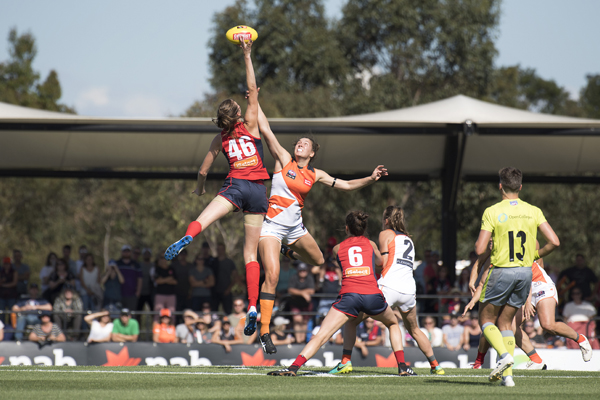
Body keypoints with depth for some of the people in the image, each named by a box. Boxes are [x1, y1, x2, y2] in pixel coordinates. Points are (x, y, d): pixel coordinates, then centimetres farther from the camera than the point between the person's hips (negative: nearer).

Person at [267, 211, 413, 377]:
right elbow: (380, 262, 42)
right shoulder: (370, 244, 22)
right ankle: (402, 366, 17)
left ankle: (294, 367, -25)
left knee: (321, 336, -6)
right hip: (373, 294, 1)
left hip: (349, 294, -1)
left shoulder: (338, 248, 19)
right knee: (393, 324, 30)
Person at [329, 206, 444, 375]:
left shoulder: (386, 234, 7)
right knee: (414, 330, 27)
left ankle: (346, 361, -9)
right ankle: (435, 365, 23)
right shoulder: (408, 239, 25)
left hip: (389, 287, -6)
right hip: (409, 290, 6)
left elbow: (383, 264, -2)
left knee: (351, 321, 4)